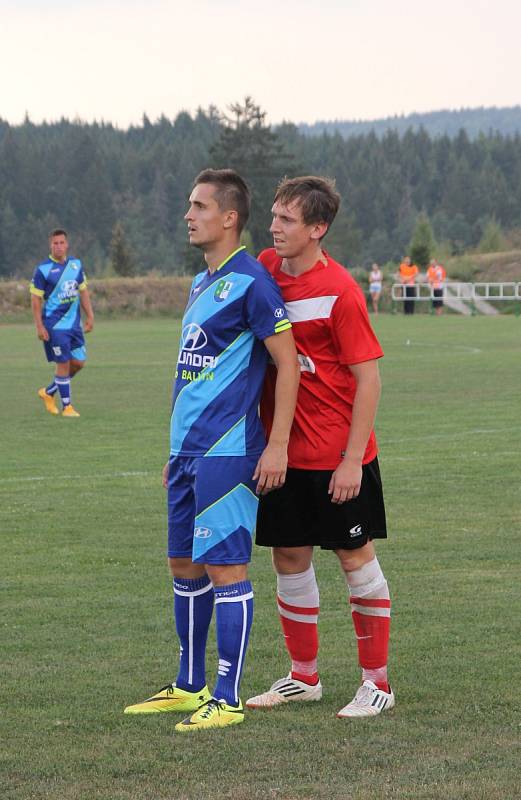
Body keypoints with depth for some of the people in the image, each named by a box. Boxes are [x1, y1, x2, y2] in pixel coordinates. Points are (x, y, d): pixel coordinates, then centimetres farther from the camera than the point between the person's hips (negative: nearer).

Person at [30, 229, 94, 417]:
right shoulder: (42, 270, -9)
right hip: (54, 325, -6)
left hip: (74, 324, 6)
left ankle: (49, 392, 25)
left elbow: (83, 291, 16)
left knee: (78, 363, 5)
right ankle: (66, 406, 6)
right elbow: (35, 299, -8)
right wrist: (39, 326, -12)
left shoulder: (76, 265, 7)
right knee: (63, 364, -5)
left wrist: (90, 316, 10)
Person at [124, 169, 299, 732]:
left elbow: (288, 362, -13)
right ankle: (190, 687, 25)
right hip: (190, 451, 9)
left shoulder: (250, 280, -11)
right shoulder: (201, 284, 16)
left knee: (226, 568, -6)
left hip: (228, 452, -9)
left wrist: (277, 446, -17)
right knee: (184, 565, 14)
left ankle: (227, 701, -1)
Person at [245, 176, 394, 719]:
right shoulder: (265, 268, 4)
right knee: (289, 558, 12)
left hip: (337, 456, -6)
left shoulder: (339, 292, -16)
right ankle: (303, 676, 25)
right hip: (284, 450, 6)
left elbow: (368, 378, -14)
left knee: (356, 557, 1)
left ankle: (377, 683, 10)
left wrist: (353, 459, -17)